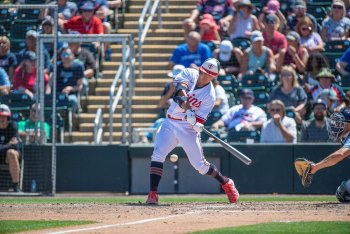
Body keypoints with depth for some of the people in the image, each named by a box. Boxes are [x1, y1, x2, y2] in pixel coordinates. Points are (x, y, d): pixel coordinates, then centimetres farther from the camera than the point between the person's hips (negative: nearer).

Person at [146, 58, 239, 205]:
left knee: (200, 164, 0)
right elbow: (179, 83, -26)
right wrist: (182, 98, -44)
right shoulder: (189, 74, -4)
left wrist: (193, 120, -36)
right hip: (170, 124, 2)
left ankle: (226, 183, 25)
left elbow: (200, 120, -14)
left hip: (188, 129, -2)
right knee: (158, 155, -17)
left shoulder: (210, 95, -10)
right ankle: (152, 194, -19)